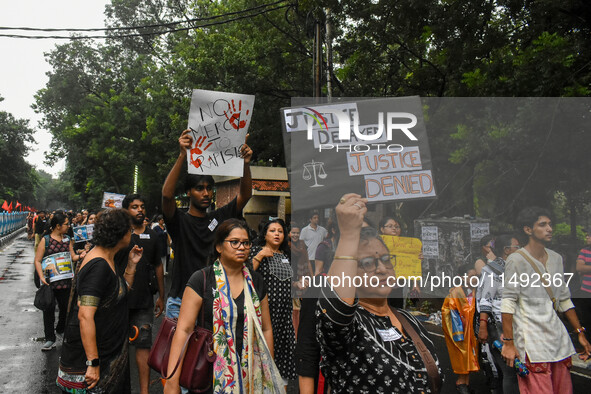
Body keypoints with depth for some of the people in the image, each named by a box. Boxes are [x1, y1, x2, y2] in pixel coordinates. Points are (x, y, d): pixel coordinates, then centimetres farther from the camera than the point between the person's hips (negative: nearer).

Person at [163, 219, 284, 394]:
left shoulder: (256, 281, 5)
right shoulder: (201, 279, -8)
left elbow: (266, 329, 10)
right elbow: (184, 329, -12)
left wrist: (270, 372, 9)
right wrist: (172, 380, -18)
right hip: (210, 372, -3)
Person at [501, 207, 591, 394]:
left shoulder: (556, 258, 15)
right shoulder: (516, 260, -7)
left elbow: (564, 299, 21)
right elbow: (508, 302, -11)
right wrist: (508, 342, -15)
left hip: (558, 336, 7)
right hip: (531, 340, -7)